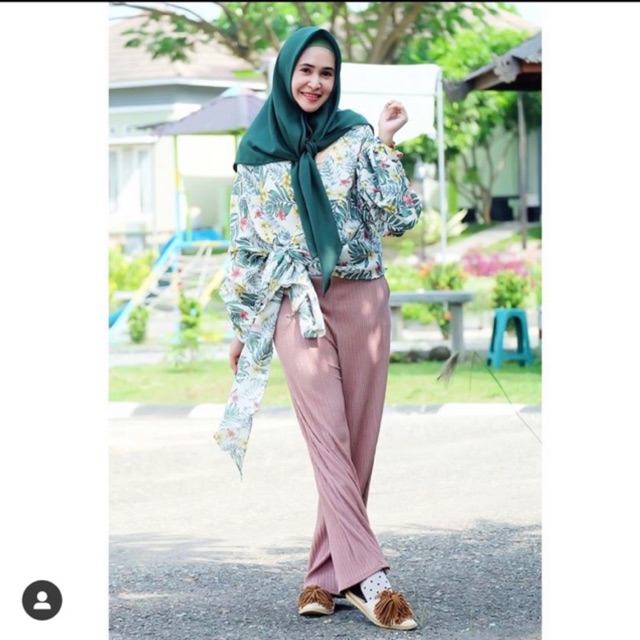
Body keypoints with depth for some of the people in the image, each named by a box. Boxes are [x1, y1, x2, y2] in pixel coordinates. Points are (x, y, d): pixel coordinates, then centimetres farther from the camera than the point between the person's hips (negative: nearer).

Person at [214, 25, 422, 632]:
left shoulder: (356, 136, 6)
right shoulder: (255, 151, 9)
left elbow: (397, 219, -2)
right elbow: (243, 244, 13)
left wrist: (385, 144, -8)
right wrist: (239, 324, 12)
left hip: (361, 300, 1)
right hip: (295, 304, -1)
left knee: (356, 440, -1)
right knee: (328, 438, -13)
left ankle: (328, 574, 7)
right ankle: (367, 576, -21)